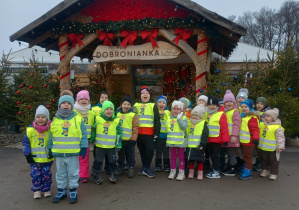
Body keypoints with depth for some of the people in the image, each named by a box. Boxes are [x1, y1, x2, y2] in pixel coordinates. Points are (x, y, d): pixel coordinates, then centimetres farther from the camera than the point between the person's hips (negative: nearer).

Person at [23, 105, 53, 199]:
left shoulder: (51, 129, -5)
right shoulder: (30, 129, -6)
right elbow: (25, 143, 1)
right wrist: (27, 154, -3)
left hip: (47, 159, 0)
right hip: (34, 159, 0)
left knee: (47, 175, 10)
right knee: (36, 175, 6)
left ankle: (47, 189, 26)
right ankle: (36, 190, 23)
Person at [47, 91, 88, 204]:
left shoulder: (78, 119, -4)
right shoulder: (55, 120, 3)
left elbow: (83, 134, -3)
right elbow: (51, 136, 9)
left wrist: (84, 148, -7)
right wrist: (50, 149, 10)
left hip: (73, 153, -2)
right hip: (58, 153, 3)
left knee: (73, 173, 9)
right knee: (60, 173, 16)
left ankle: (73, 192, 24)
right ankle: (61, 191, 31)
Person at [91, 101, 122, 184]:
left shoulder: (116, 121, -3)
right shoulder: (98, 119, -2)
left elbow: (119, 133, 1)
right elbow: (93, 131, 7)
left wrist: (118, 144, -2)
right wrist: (91, 141, 12)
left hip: (111, 146, 0)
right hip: (99, 145, 0)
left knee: (112, 161, 11)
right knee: (98, 161, 8)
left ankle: (114, 174, 27)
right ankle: (96, 175, 23)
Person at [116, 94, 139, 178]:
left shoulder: (133, 115, -5)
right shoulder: (117, 113, 3)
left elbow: (135, 128, -6)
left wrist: (133, 138, -11)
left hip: (130, 140, -2)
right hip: (119, 139, 3)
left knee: (130, 155, 8)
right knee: (121, 155, 15)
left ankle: (131, 168, 22)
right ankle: (120, 167, 29)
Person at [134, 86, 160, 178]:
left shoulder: (153, 105, 5)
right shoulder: (136, 105, 14)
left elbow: (157, 120, 2)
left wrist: (156, 132, -5)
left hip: (149, 133, -3)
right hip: (138, 133, 3)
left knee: (150, 150, -9)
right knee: (142, 151, 9)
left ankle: (146, 168, 4)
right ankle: (145, 167, 21)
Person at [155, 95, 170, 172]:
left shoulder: (168, 112, 6)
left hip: (166, 134, 0)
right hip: (158, 134, 0)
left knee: (166, 151, 7)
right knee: (158, 151, 9)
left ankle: (167, 166, 17)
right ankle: (158, 166, 20)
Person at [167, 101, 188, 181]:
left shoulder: (184, 118, -5)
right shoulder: (170, 118, 10)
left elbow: (184, 127, -22)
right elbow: (167, 128, 17)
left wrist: (179, 118, -21)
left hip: (181, 142, -4)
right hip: (171, 141, 4)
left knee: (181, 157, 6)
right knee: (173, 157, 14)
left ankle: (181, 172, 15)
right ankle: (173, 171, 24)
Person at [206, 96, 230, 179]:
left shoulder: (221, 114, -7)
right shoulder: (205, 114, 11)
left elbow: (224, 128, -11)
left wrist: (225, 140, -14)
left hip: (216, 139, -6)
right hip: (208, 140, 6)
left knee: (215, 155, -1)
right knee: (211, 155, 14)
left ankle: (216, 172, 9)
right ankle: (214, 170, 26)